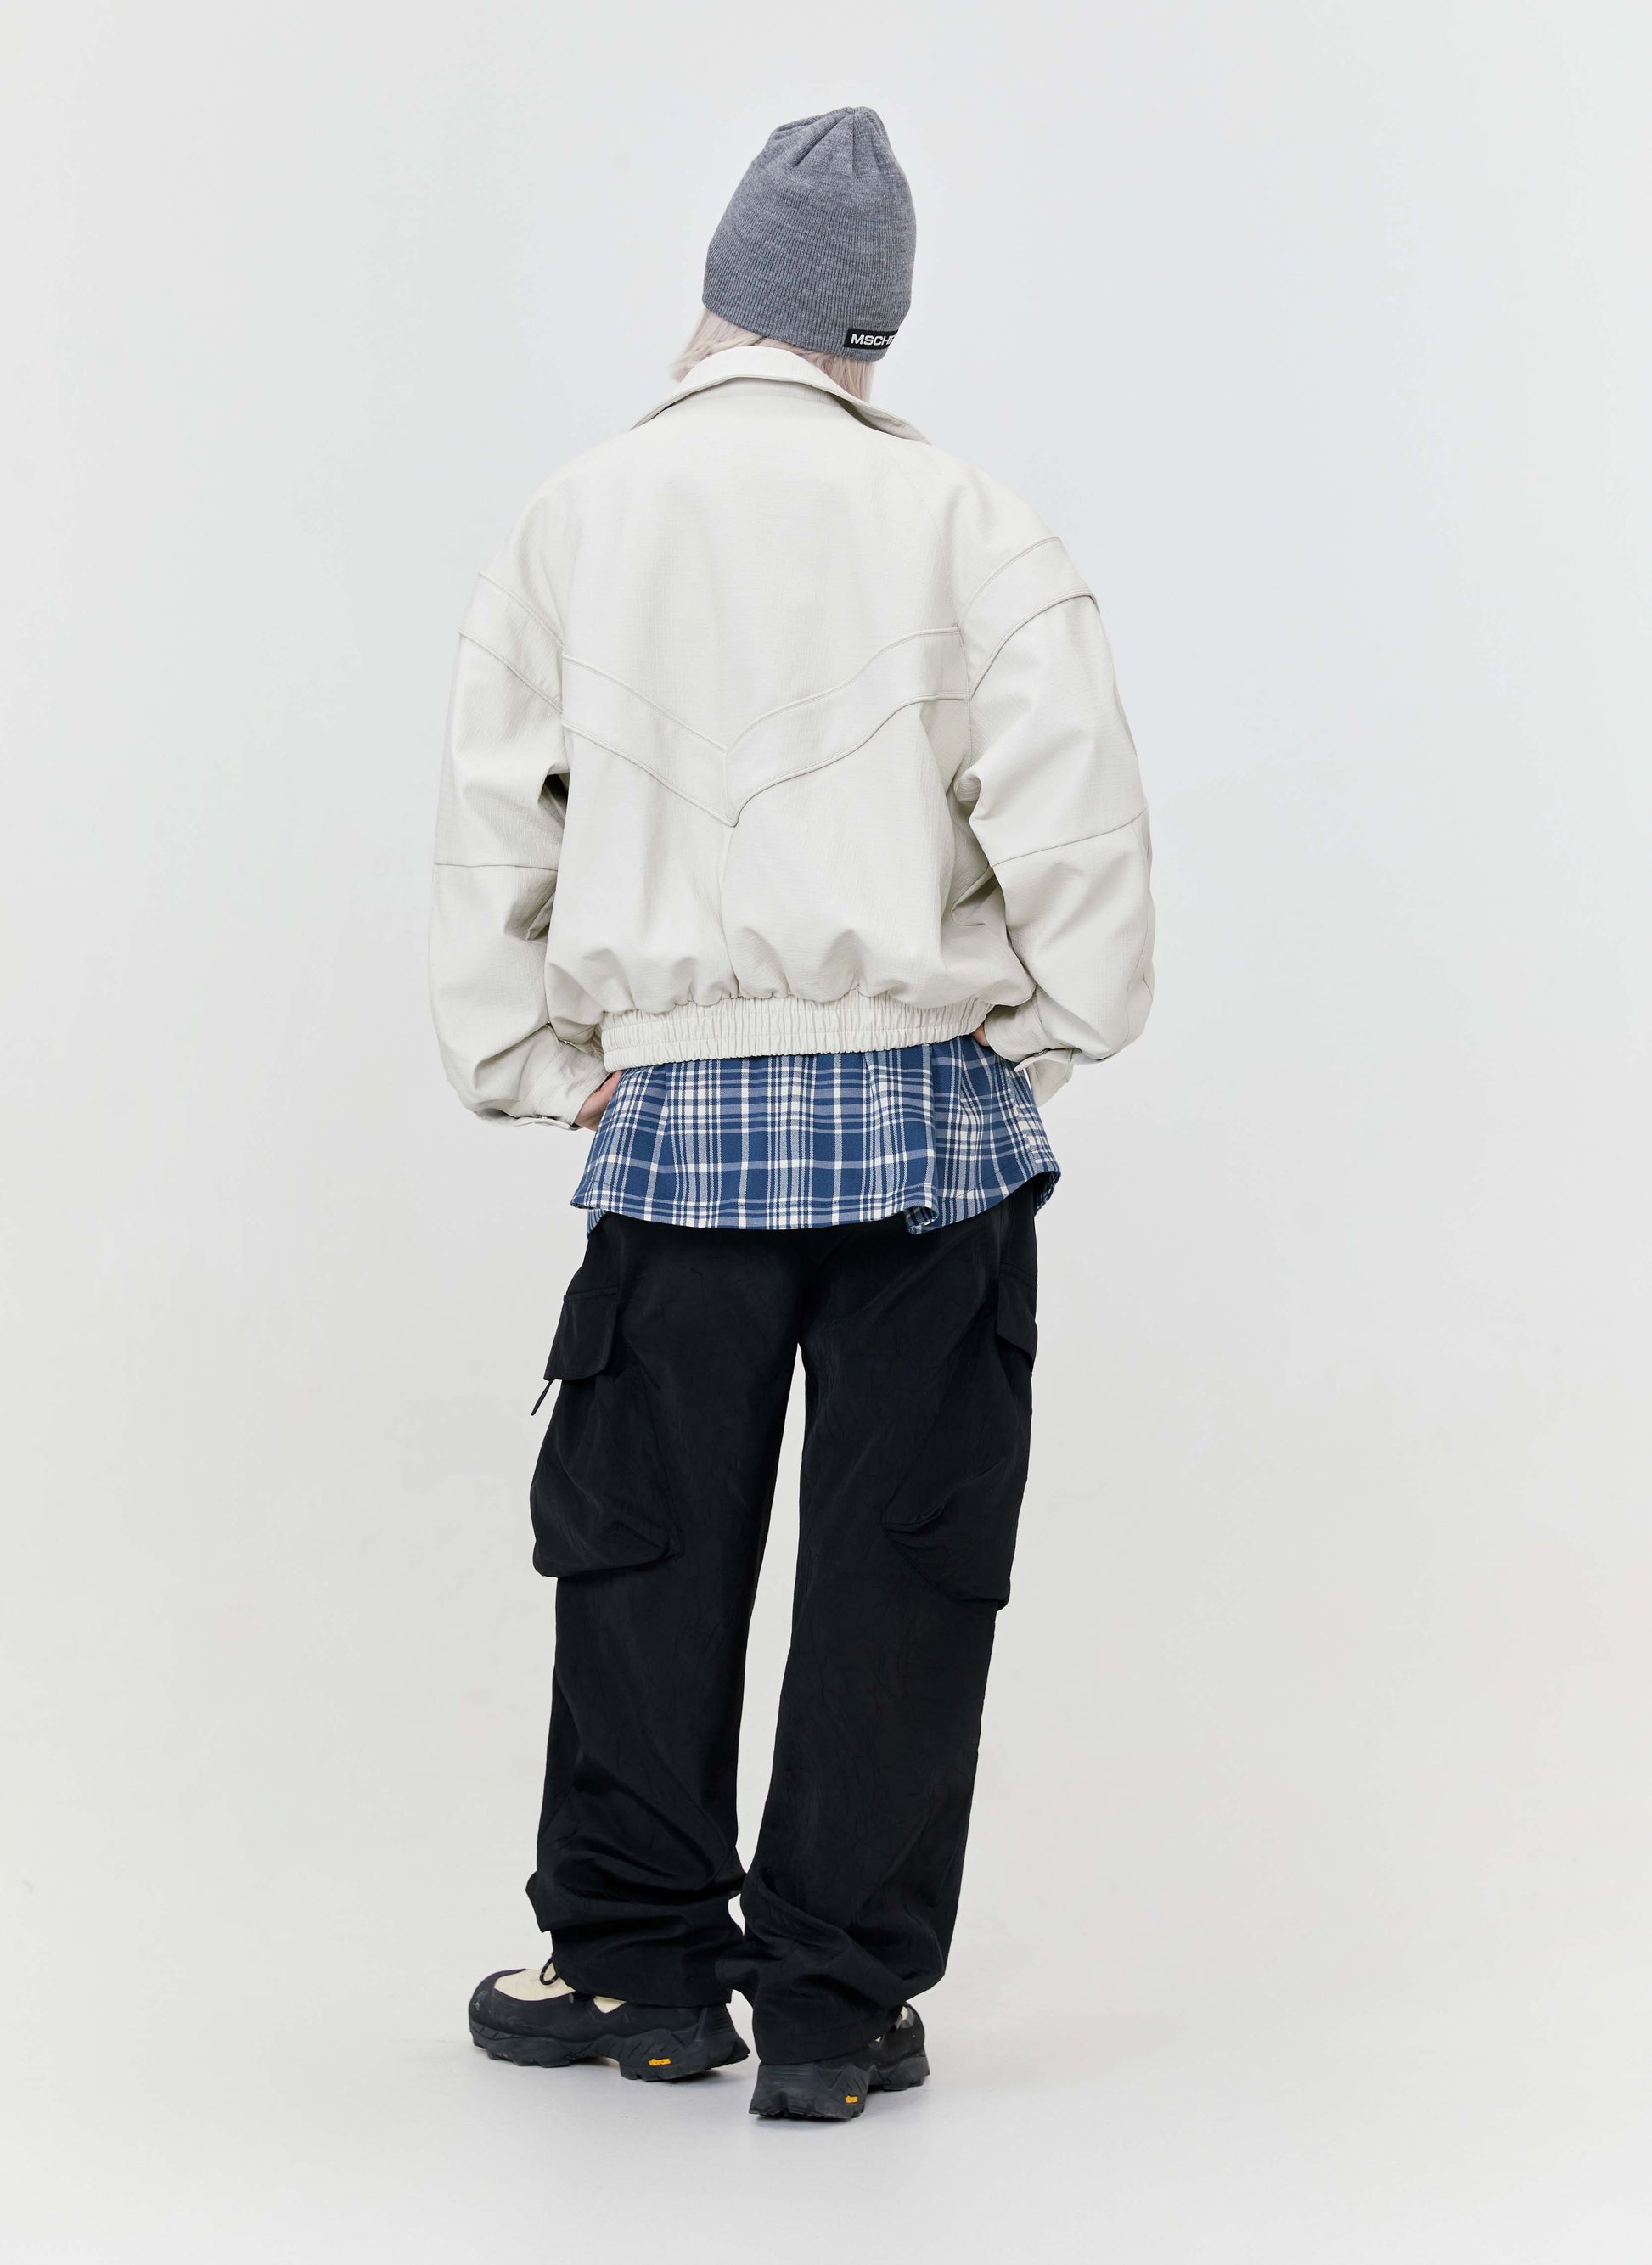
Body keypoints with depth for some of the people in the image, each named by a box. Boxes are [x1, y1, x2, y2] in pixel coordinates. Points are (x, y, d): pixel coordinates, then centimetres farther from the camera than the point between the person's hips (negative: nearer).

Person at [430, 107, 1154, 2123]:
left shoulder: (575, 521, 5)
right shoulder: (958, 518, -3)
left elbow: (490, 818, 6)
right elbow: (1072, 805, -10)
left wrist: (535, 1063, 12)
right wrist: (1052, 1028, 3)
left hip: (679, 1114, 1)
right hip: (931, 1110, -1)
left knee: (647, 1544, 14)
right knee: (900, 1557, 6)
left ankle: (637, 1966, 24)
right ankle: (839, 2005, 12)